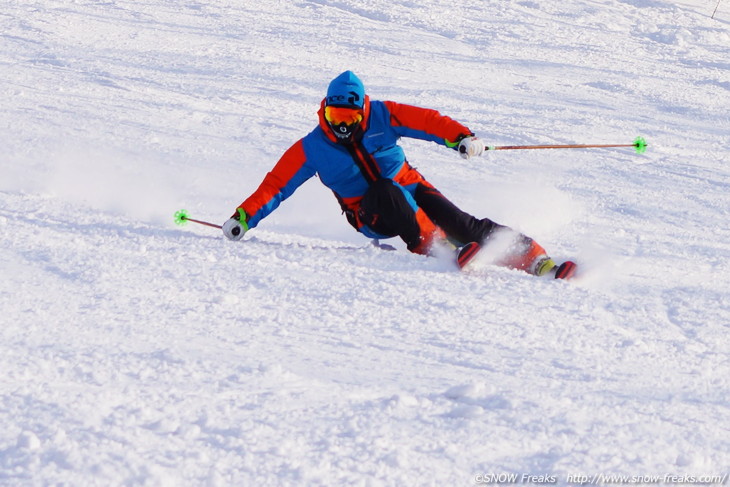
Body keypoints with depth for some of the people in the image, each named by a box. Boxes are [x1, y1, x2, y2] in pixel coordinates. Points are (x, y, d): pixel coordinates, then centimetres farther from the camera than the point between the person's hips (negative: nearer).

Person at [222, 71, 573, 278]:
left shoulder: (382, 117, -7)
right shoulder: (311, 150, -5)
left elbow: (426, 121, -12)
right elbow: (276, 185, -4)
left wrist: (461, 137, -29)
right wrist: (244, 217, -13)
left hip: (410, 191, 1)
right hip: (371, 216, -1)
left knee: (457, 222, -21)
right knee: (383, 191, -34)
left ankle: (532, 256, -23)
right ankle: (432, 246, -42)